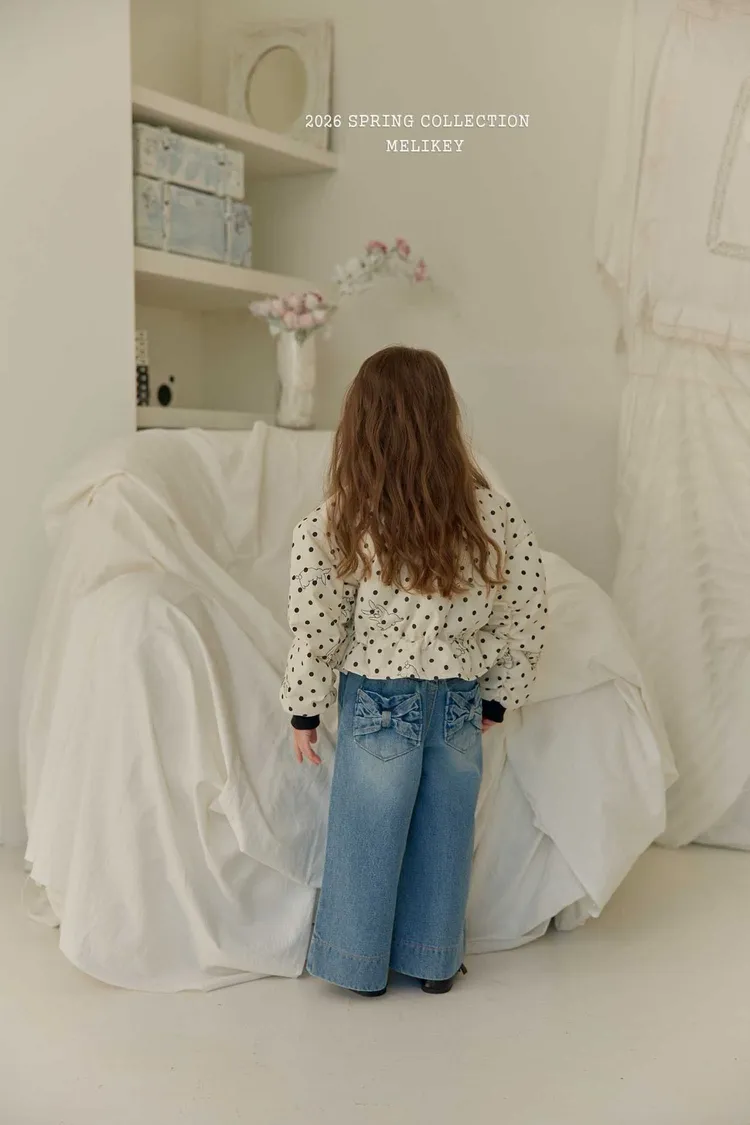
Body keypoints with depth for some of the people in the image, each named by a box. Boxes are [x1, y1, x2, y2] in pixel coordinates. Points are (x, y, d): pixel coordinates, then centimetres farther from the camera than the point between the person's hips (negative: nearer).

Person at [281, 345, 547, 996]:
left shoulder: (336, 527, -16)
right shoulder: (492, 515, -9)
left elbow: (316, 635, -12)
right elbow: (528, 618, -4)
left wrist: (305, 712, 2)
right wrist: (496, 700, 8)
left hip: (378, 704, -2)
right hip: (460, 705, 2)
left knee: (366, 836, 15)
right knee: (445, 833, 17)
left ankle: (361, 963, 31)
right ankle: (434, 961, 33)